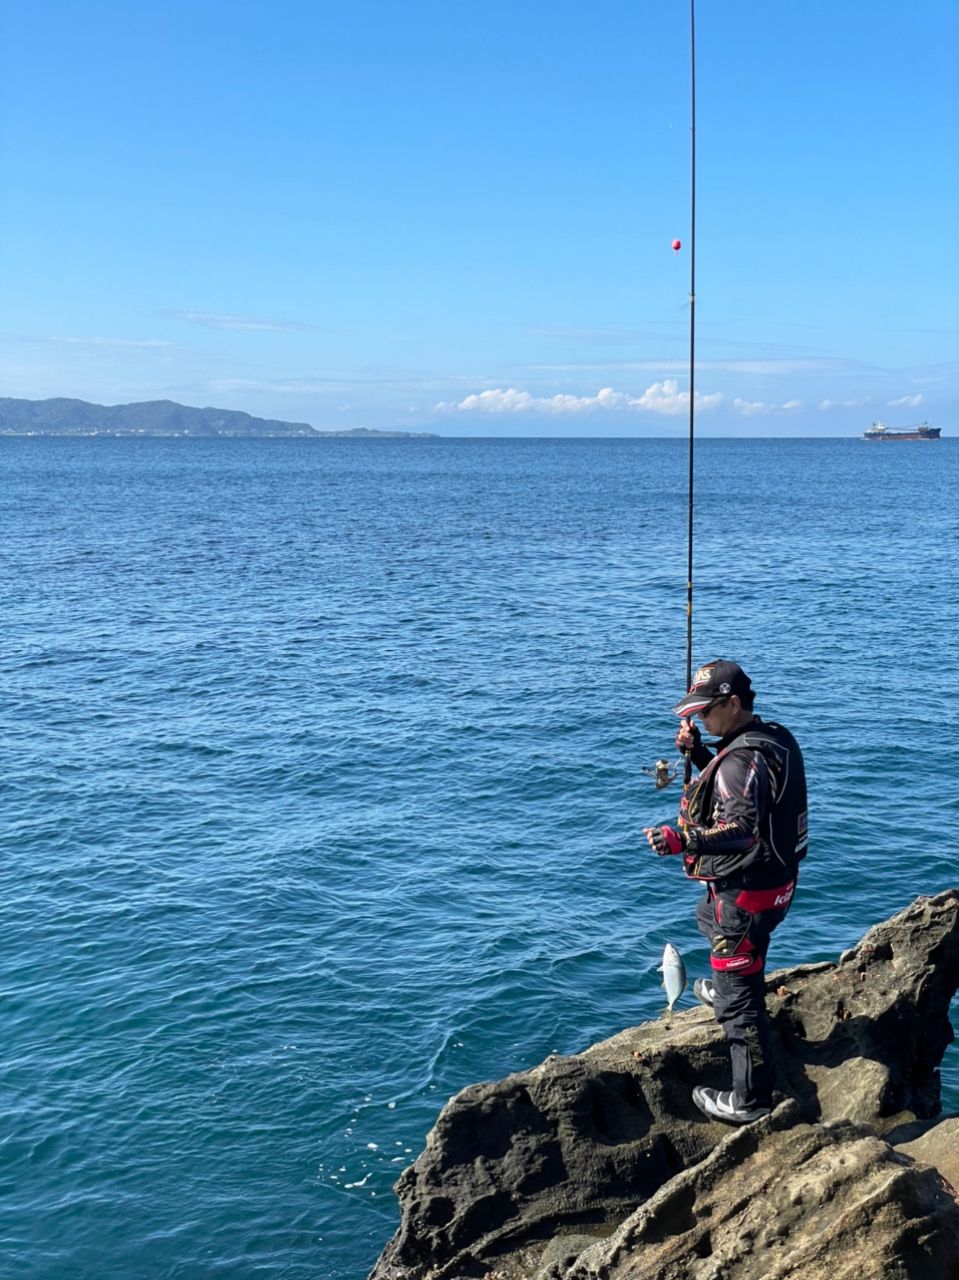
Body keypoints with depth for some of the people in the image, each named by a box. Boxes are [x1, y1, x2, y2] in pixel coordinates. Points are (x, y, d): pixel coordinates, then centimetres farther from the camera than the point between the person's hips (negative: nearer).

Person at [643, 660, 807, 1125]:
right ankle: (724, 989, 64)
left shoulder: (744, 759, -28)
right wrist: (697, 752, 7)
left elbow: (742, 830, -40)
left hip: (746, 891, -11)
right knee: (710, 918, 39)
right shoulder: (774, 738, 4)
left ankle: (751, 1100, 7)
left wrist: (681, 839, -52)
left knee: (739, 999, -2)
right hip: (774, 878, 11)